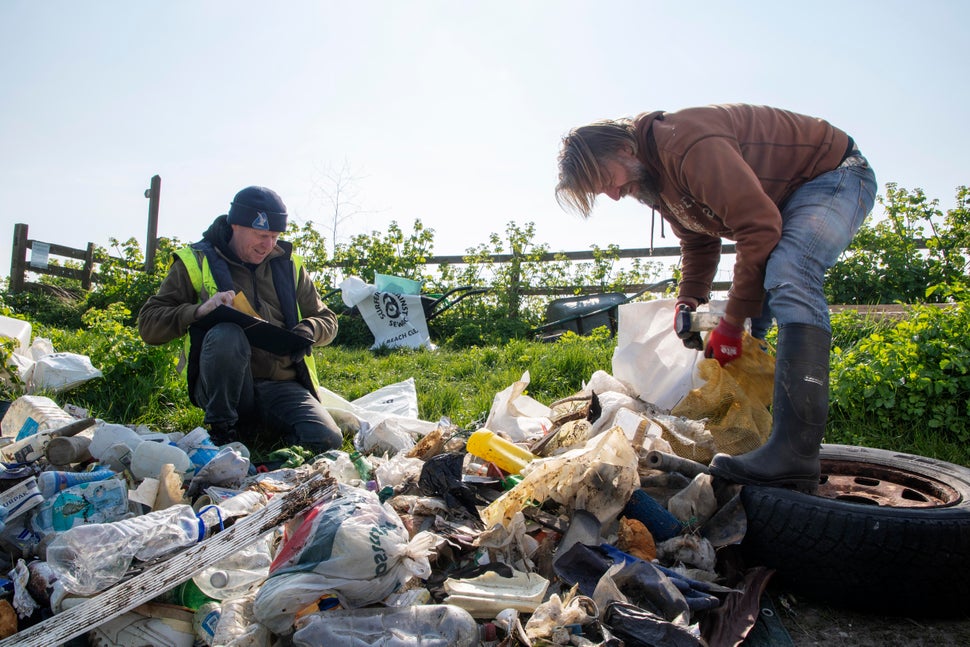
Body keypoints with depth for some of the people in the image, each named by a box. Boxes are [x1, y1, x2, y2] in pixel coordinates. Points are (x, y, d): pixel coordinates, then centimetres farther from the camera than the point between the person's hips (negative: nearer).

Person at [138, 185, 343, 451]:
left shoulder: (288, 265, 14)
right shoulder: (196, 262, 5)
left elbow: (327, 320, 19)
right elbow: (148, 325, 0)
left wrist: (308, 330, -6)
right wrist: (198, 310, -19)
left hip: (281, 386, 3)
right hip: (222, 386, -2)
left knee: (328, 440, -23)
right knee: (226, 334, -35)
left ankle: (260, 424, 8)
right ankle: (222, 430, -13)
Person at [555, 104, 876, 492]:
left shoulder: (689, 145, -32)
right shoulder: (656, 180, 0)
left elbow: (759, 227, -34)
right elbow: (698, 243, 12)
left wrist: (731, 323, -28)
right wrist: (688, 302, -3)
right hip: (777, 203, 10)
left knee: (788, 277, -34)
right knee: (746, 328, 3)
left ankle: (795, 455, -40)